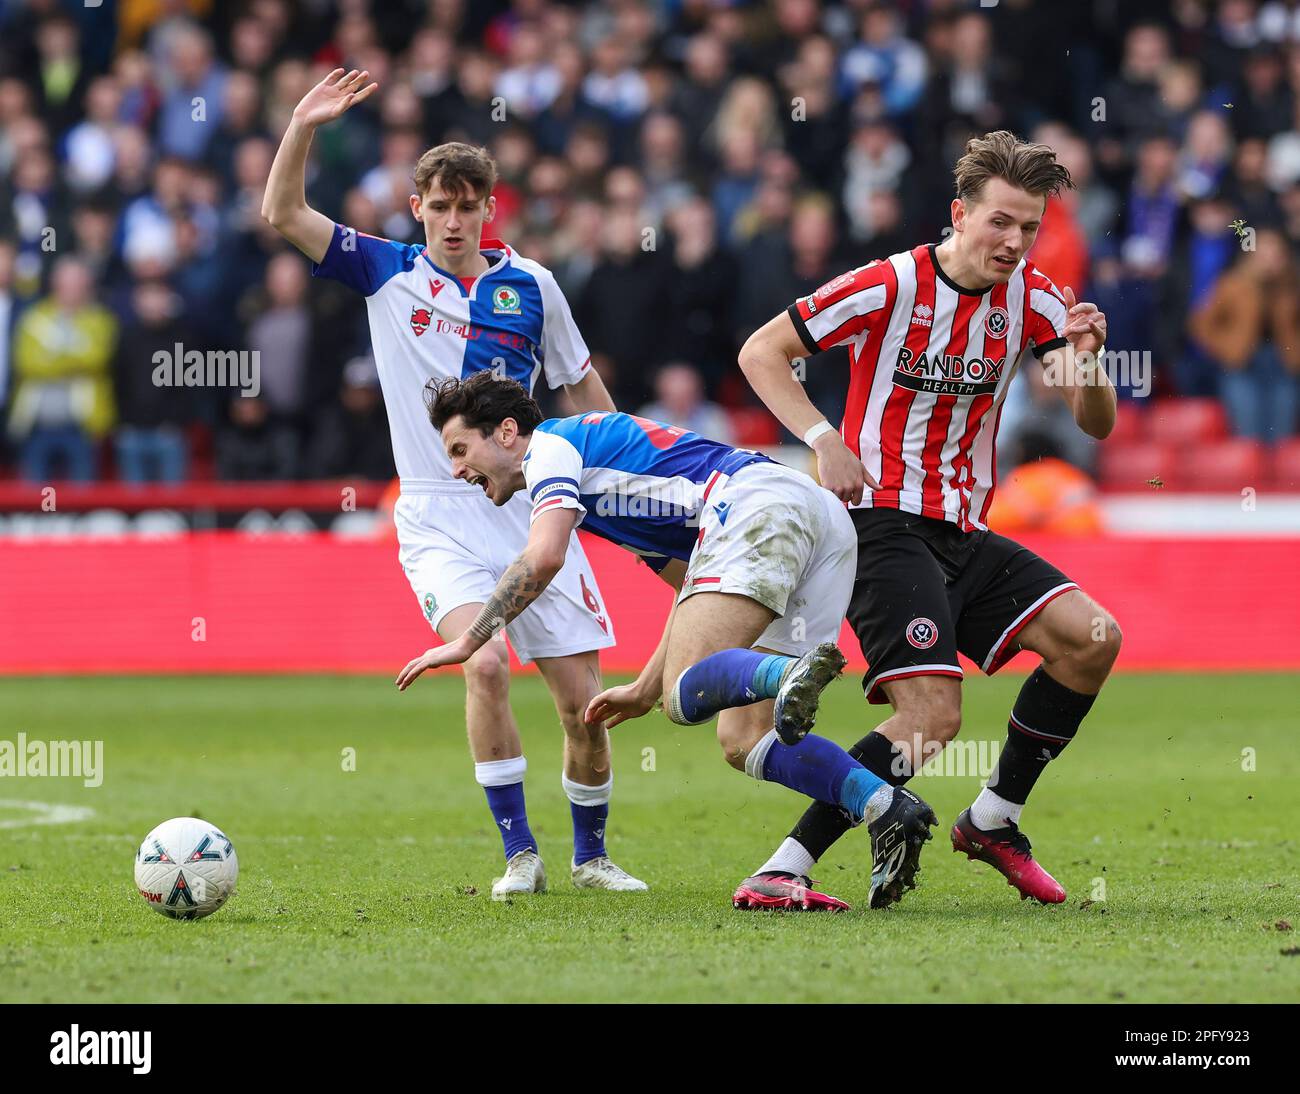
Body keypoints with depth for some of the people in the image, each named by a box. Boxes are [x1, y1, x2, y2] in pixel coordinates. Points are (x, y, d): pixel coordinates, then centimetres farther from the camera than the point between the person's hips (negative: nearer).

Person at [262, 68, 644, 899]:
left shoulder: (530, 285, 5)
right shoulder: (386, 272, 3)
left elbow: (582, 385, 16)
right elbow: (283, 215, -3)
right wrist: (303, 127, -16)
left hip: (533, 509, 2)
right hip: (439, 519, -2)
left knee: (584, 697, -1)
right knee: (484, 661, -25)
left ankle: (591, 853, 21)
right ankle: (520, 854, -15)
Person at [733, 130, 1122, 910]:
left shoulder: (1032, 298, 3)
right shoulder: (888, 288, -11)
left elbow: (1098, 424, 2)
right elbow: (761, 353, -5)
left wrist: (1087, 362, -20)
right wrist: (824, 439, -18)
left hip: (964, 534, 7)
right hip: (885, 525, -7)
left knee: (1092, 638, -10)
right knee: (932, 716, -21)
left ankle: (993, 821, 6)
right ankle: (783, 869, -18)